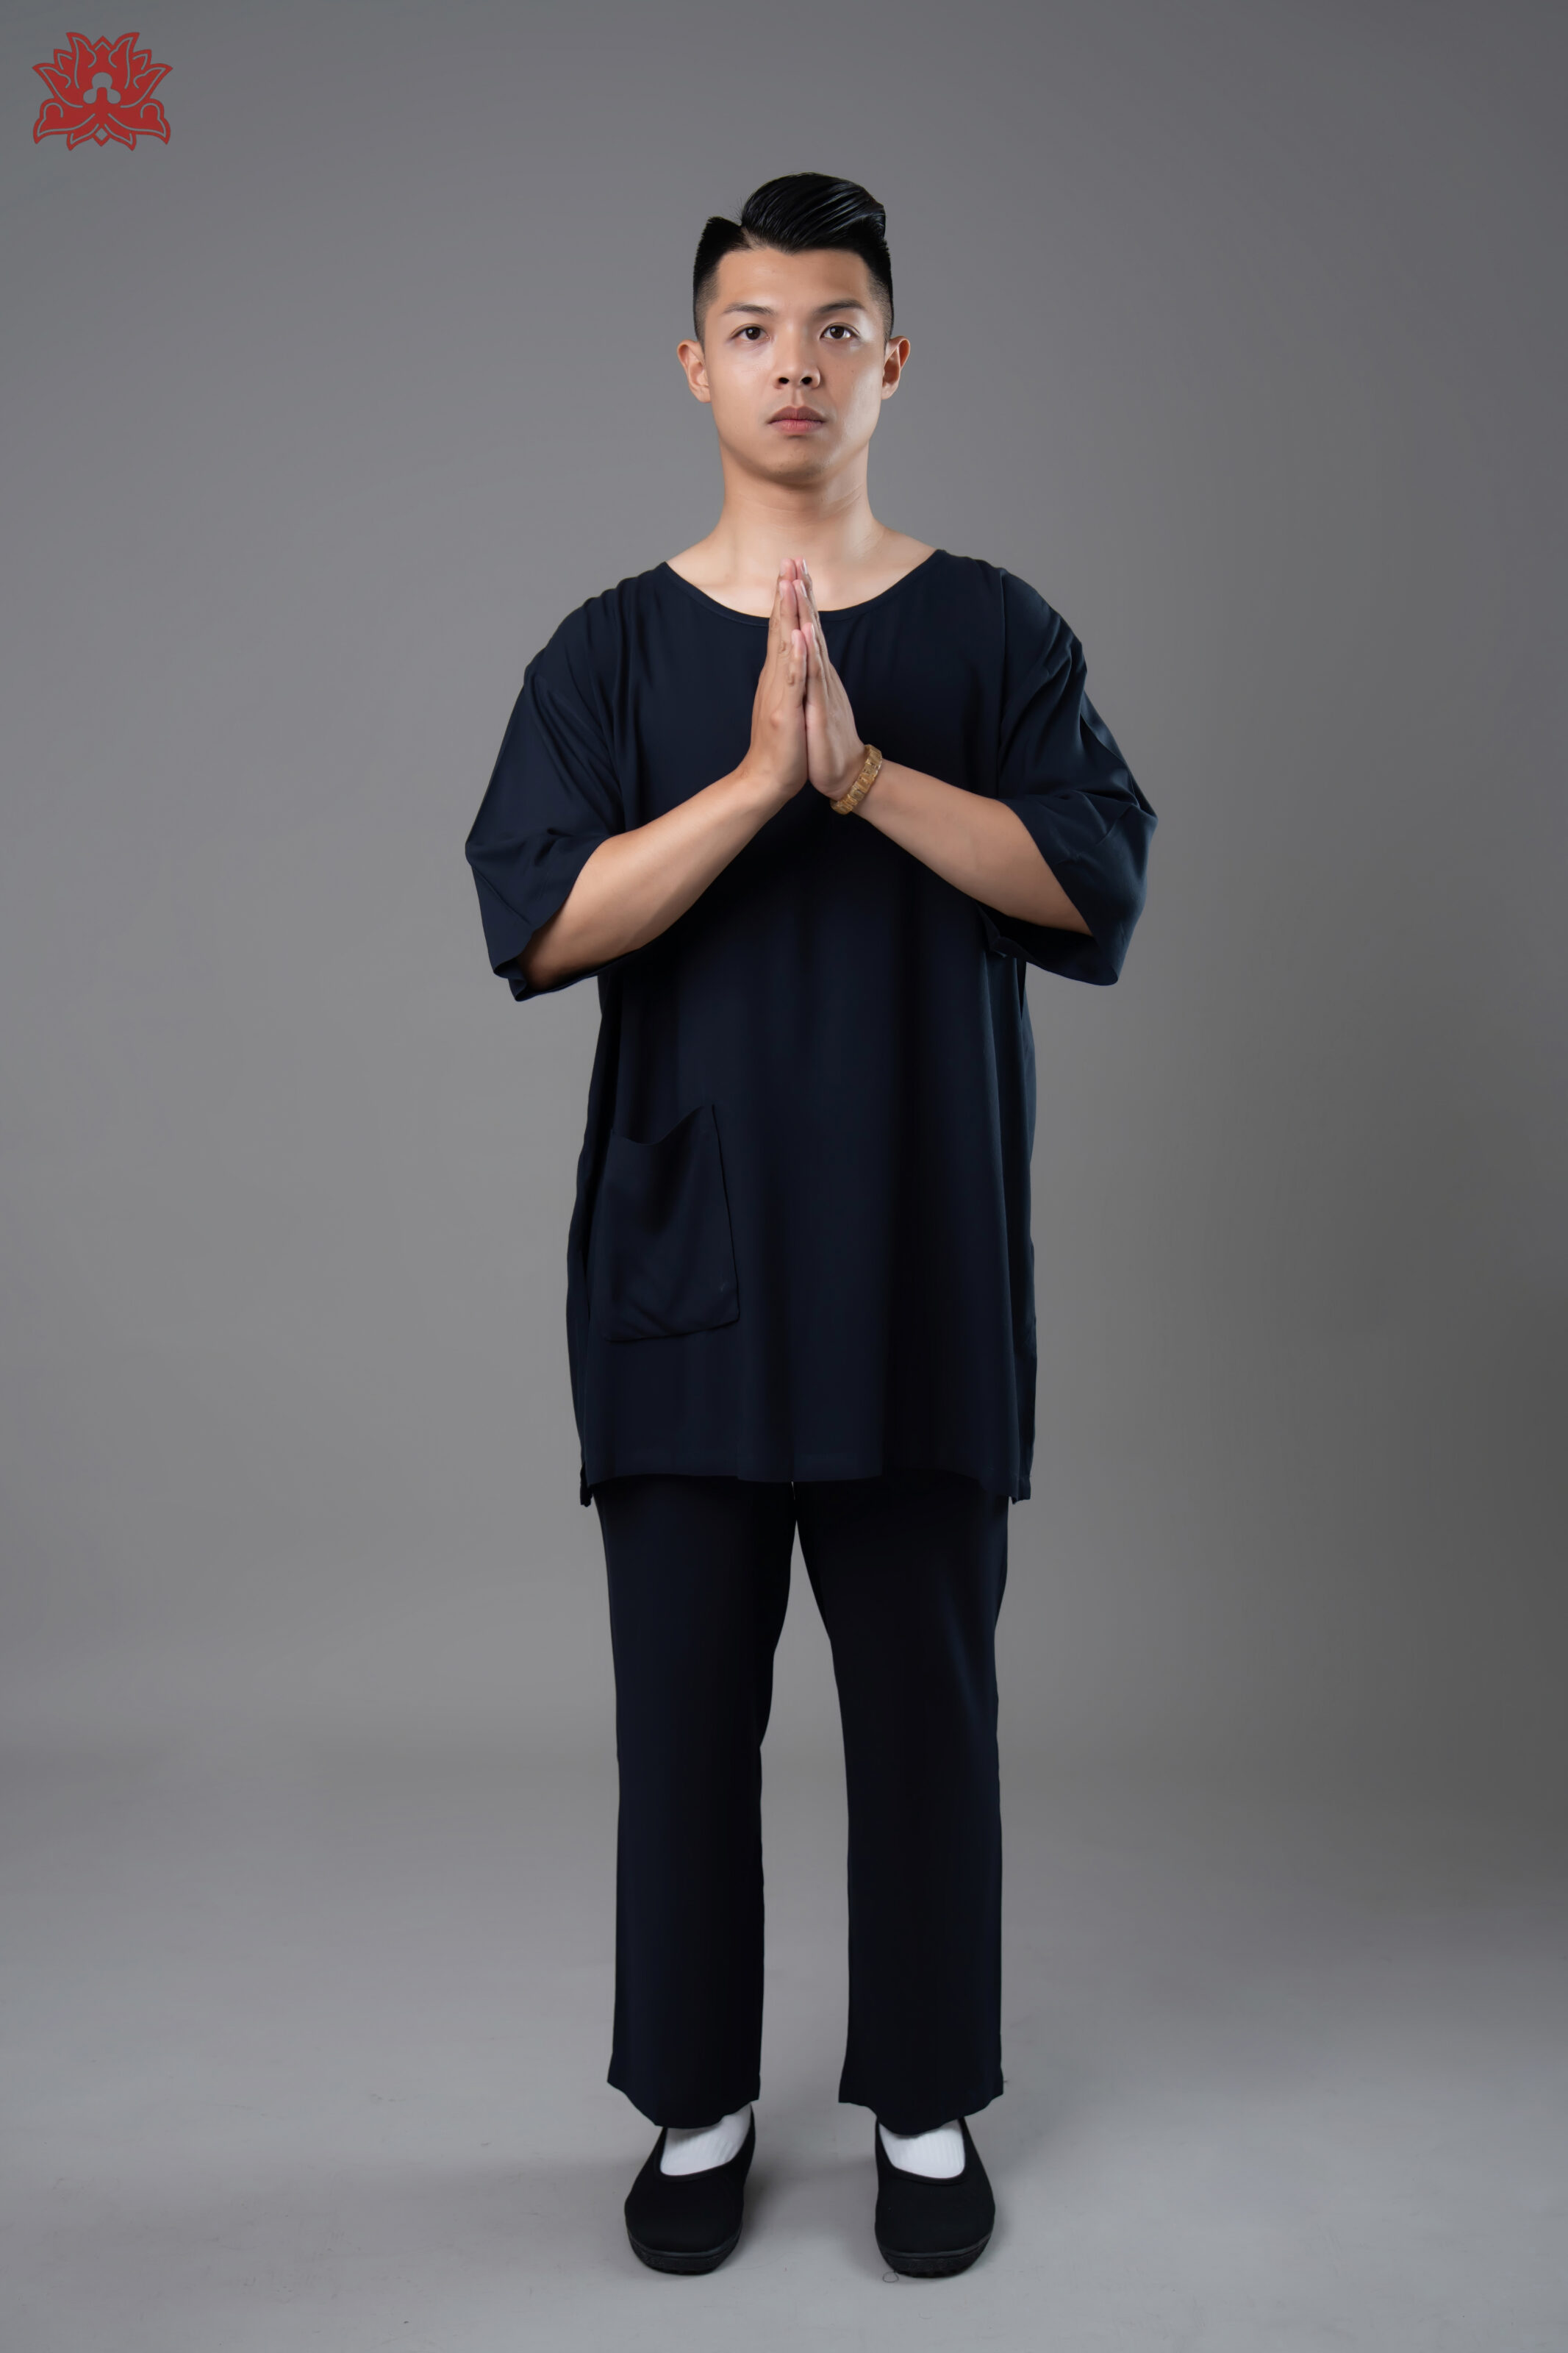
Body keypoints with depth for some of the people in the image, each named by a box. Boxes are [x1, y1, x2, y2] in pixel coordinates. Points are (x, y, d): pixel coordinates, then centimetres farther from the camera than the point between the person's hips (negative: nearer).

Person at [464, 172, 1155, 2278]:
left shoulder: (996, 634, 5)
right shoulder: (614, 650, 5)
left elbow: (1099, 884, -8)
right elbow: (537, 922, -8)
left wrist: (864, 771, -19)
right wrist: (760, 779, -19)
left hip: (924, 1273, 0)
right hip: (682, 1272, 1)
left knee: (927, 1700, 8)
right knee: (686, 1703, 8)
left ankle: (926, 2105, 26)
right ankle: (699, 2106, 26)